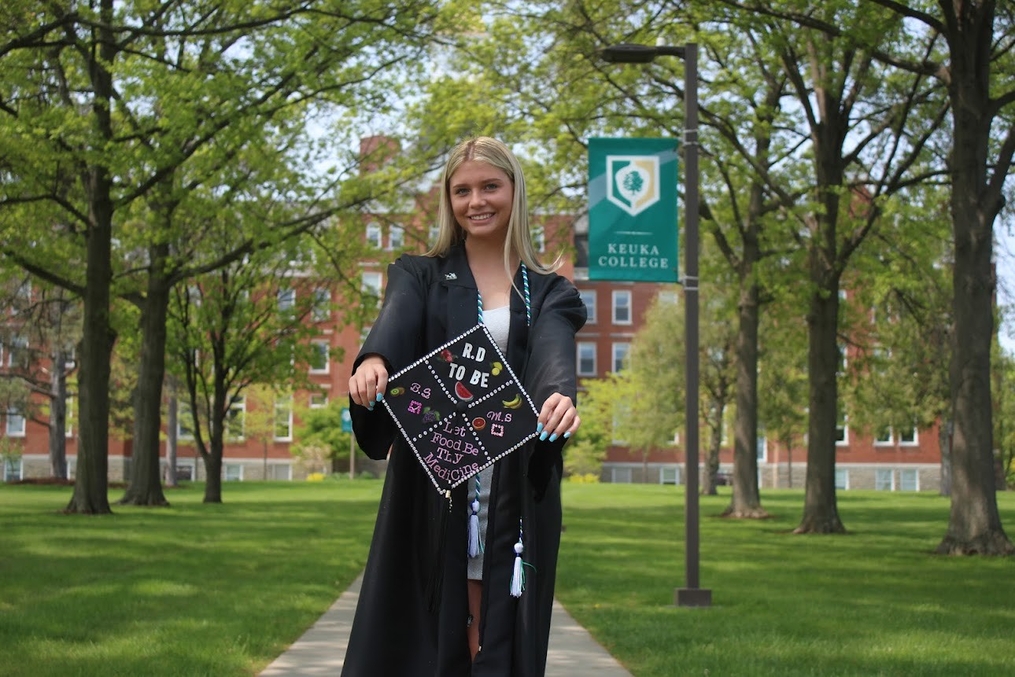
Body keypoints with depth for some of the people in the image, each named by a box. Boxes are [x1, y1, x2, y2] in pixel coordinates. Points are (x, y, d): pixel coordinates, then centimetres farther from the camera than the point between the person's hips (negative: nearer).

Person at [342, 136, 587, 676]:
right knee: (427, 631, -3)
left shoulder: (547, 292, 10)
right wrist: (372, 361, -36)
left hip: (518, 488, 0)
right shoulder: (420, 276, 10)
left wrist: (561, 396, -34)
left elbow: (554, 354, -10)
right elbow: (395, 323, -12)